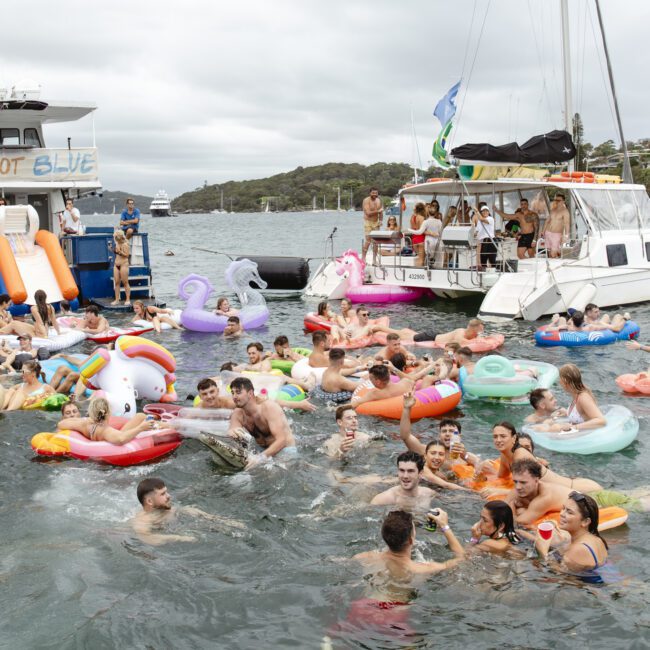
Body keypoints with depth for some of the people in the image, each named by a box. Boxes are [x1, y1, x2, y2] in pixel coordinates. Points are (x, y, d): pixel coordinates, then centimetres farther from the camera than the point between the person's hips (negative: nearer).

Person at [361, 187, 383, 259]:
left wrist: (380, 220, 3)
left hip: (376, 223, 6)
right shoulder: (366, 200, -11)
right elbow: (368, 213, -19)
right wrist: (377, 211, -20)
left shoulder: (379, 200, 10)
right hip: (368, 223, -6)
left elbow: (381, 212, 18)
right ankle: (363, 259, -9)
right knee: (367, 242, -13)